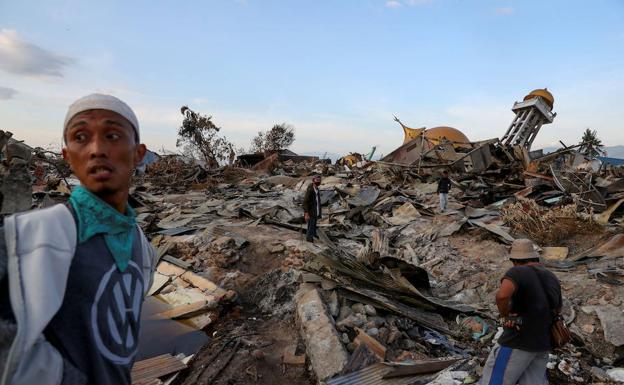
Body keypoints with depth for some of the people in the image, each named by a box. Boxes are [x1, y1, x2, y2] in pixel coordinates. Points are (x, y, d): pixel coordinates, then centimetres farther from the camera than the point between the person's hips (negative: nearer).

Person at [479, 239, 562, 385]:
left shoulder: (517, 272, -17)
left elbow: (502, 295, -37)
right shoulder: (552, 279, 8)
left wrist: (504, 315, -19)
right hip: (543, 343, 8)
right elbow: (557, 310, 24)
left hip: (518, 343, -7)